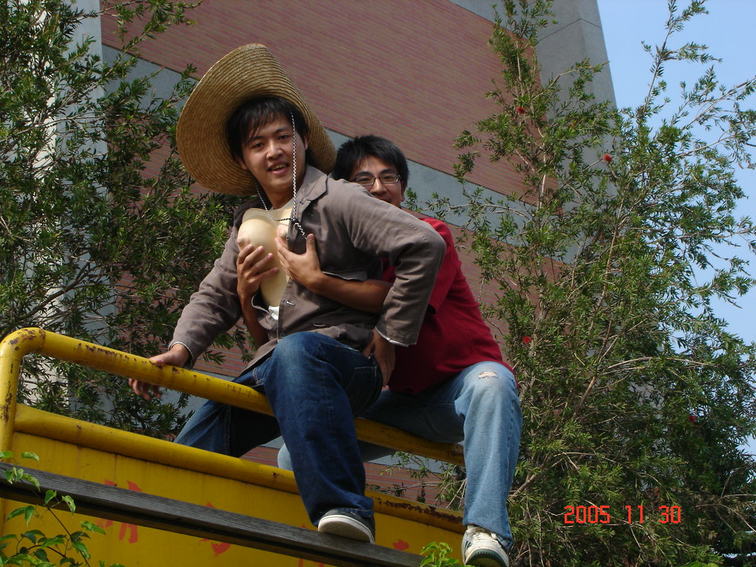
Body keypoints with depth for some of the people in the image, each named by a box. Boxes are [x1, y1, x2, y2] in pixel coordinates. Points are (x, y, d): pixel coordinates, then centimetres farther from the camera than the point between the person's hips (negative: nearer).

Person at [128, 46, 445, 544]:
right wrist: (181, 349, -4)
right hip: (274, 369, 8)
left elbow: (425, 245, -14)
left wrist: (390, 336, -12)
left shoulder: (338, 201, -4)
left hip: (346, 363, -8)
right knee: (198, 438, -5)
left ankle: (343, 507, -50)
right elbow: (214, 296, 17)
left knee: (297, 352, -40)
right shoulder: (249, 223, 19)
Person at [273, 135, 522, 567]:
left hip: (463, 380, -4)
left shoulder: (430, 235, -9)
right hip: (404, 400, 5)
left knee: (492, 384, -40)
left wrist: (317, 281, -33)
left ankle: (485, 530, -45)